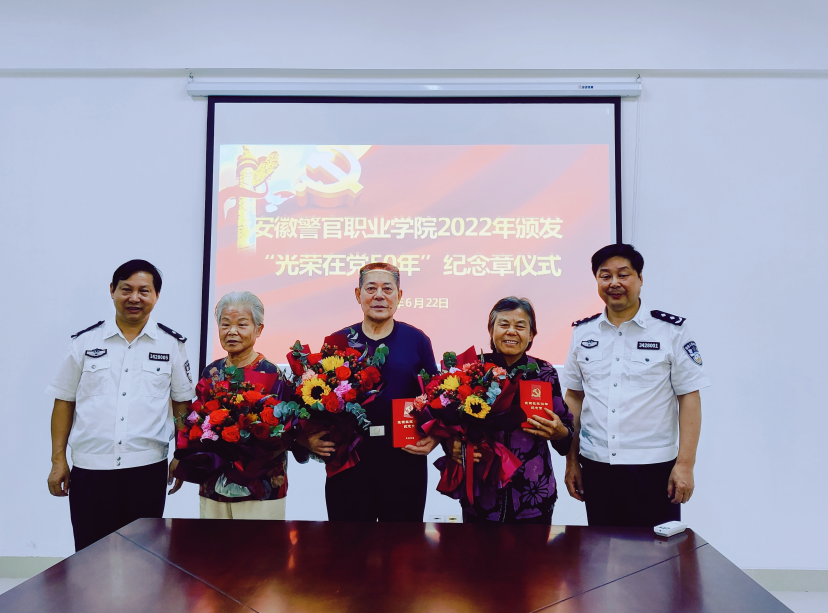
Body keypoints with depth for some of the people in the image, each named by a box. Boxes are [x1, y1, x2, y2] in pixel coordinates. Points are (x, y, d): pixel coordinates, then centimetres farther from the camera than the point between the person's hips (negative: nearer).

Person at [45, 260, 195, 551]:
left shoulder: (172, 344, 2)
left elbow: (183, 402, 7)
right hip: (89, 468, 1)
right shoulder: (85, 341, 4)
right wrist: (58, 460, 4)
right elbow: (64, 401, 7)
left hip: (148, 468, 0)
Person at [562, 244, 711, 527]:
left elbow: (689, 398, -4)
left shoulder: (672, 330, -3)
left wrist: (685, 464, -9)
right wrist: (571, 461, 8)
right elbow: (574, 397, 10)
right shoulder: (583, 333, 6)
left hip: (654, 468, -3)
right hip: (596, 467, 3)